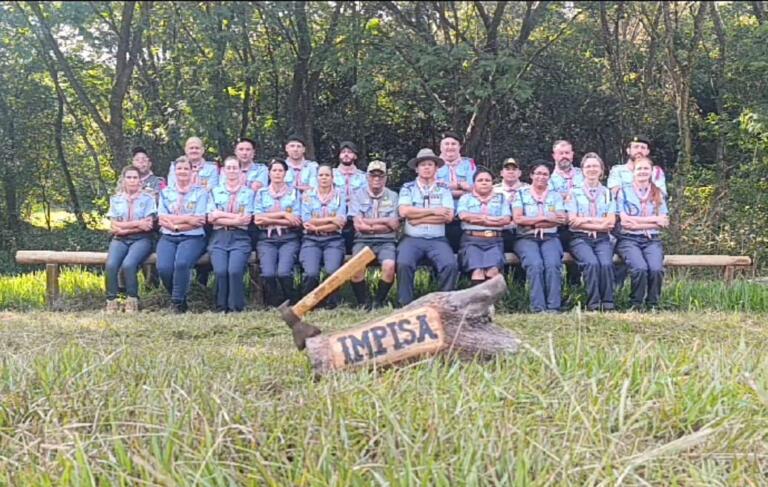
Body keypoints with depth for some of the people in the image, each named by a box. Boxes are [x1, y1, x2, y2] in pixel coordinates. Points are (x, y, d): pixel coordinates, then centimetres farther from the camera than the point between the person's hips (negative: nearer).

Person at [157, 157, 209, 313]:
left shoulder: (200, 192, 8)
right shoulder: (166, 192, 17)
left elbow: (200, 221, -3)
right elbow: (162, 219, 4)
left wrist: (175, 224, -7)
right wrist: (187, 219, -8)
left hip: (192, 237, -2)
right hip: (168, 238, 3)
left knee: (181, 263, -33)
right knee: (163, 267, -25)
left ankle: (178, 302, -15)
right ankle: (179, 298, 1)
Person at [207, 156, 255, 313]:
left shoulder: (248, 192, 13)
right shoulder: (215, 191, 17)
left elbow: (246, 219, 0)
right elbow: (211, 218, 4)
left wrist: (221, 215, -2)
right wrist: (236, 218, -5)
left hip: (240, 238, -1)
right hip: (219, 238, 1)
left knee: (235, 270, -27)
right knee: (220, 271, -25)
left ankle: (236, 308, -17)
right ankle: (222, 308, -11)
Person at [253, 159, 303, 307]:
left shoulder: (294, 192, 11)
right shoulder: (261, 193, 13)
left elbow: (297, 221, -1)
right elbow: (257, 219, 0)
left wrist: (269, 219, -5)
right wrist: (283, 214, -6)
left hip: (289, 239, -1)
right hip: (266, 239, 1)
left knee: (283, 272, -26)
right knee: (268, 274, -24)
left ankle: (293, 304, -5)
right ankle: (274, 306, -4)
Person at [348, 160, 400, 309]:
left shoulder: (393, 196, 10)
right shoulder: (358, 195, 8)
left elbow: (394, 225, -1)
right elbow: (358, 225, -4)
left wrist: (368, 224, -4)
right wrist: (384, 221, -5)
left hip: (386, 241, 0)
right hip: (362, 241, 0)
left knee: (389, 265, -31)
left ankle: (379, 301, -8)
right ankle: (364, 302, -9)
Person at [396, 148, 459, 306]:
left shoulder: (444, 190, 12)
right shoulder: (407, 188, 10)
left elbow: (448, 216, -3)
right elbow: (404, 211, -7)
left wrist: (418, 218, -7)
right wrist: (433, 211, -7)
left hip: (437, 240, 1)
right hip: (412, 239, -1)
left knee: (451, 265, -27)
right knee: (404, 264, -31)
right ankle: (405, 305, -18)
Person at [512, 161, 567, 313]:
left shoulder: (555, 195, 19)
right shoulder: (521, 194, 14)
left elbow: (561, 219, 3)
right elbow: (518, 218, -1)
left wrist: (532, 222, -4)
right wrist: (545, 218, -3)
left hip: (550, 238, 1)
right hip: (526, 238, -1)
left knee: (553, 264, -30)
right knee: (535, 264, -32)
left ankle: (553, 307, -34)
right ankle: (538, 308, -36)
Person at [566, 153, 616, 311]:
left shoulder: (608, 193, 18)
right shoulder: (574, 192, 11)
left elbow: (611, 222, 7)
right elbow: (572, 221, -1)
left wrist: (586, 219, -5)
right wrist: (599, 225, -5)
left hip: (603, 239, 2)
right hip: (580, 239, -2)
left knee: (606, 264, -30)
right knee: (592, 263, -32)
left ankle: (607, 304, -26)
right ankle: (593, 304, -30)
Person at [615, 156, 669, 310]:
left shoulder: (658, 194, 16)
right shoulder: (624, 192, 8)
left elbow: (663, 222, 6)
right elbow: (624, 220, -4)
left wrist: (637, 223, -7)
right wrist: (653, 219, -3)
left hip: (652, 240, 2)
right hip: (629, 240, -2)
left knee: (656, 269, -29)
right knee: (640, 268, -31)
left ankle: (652, 304, -9)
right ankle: (636, 304, -12)